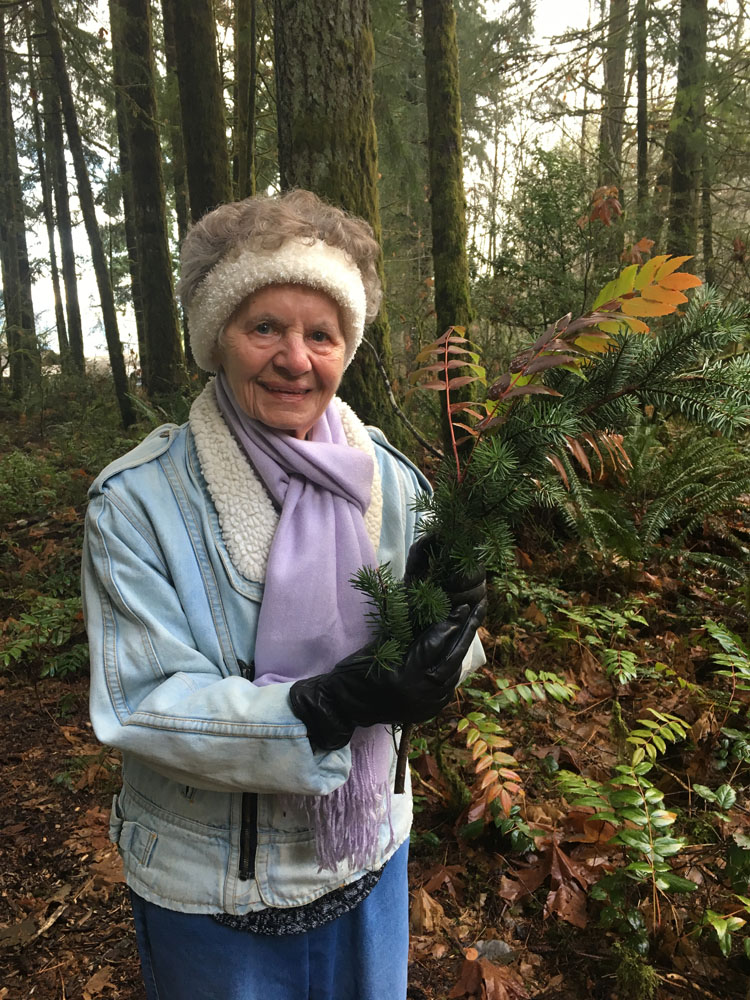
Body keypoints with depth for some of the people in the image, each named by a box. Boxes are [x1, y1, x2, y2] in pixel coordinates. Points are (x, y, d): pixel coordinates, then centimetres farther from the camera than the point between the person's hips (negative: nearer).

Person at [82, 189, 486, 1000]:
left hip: (368, 854, 4)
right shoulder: (136, 501, -19)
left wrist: (434, 618, -29)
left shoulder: (389, 479, -9)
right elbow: (141, 704, -23)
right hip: (209, 886, -3)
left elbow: (434, 661, -6)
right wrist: (327, 707, -35)